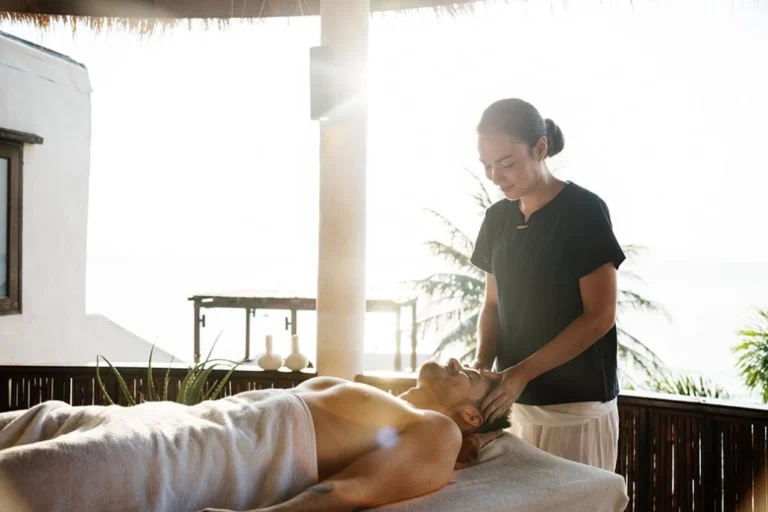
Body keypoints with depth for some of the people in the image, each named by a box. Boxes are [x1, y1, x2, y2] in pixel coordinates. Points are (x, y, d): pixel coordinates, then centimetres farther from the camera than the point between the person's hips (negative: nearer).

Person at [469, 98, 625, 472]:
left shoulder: (584, 210, -11)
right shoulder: (497, 217, 7)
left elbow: (600, 316, -14)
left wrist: (522, 371, -19)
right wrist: (483, 363, -6)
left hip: (577, 406, -5)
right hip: (518, 402, 5)